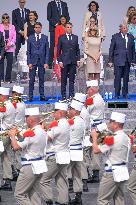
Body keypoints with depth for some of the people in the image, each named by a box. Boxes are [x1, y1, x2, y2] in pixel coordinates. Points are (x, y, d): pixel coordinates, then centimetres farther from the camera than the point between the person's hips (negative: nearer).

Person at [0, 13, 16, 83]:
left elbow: (14, 37, 7)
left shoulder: (12, 27, 10)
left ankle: (8, 78, 6)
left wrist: (10, 43, -10)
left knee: (10, 63, -1)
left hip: (10, 48, 2)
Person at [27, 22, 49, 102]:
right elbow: (28, 51, 5)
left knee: (42, 79, 4)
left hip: (42, 61, 0)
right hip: (33, 61, 0)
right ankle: (30, 96, 4)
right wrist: (29, 62, -4)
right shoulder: (30, 38, 5)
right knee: (31, 80, -1)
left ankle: (42, 96, 8)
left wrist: (46, 62, -4)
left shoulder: (45, 38, 5)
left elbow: (47, 51, 4)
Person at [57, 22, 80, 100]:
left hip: (73, 62, 2)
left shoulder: (75, 37, 11)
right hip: (64, 61, -2)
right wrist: (60, 61, -5)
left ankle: (71, 95, 6)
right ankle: (63, 96, 5)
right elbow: (58, 51, 3)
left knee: (72, 80, 3)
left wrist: (78, 60, 4)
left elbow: (78, 50, 13)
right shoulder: (61, 38, 4)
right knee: (63, 80, 1)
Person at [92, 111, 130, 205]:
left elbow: (96, 150, -16)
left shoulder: (113, 139, -20)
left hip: (112, 173, -9)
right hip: (123, 172, 9)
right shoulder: (126, 137, 8)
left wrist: (94, 137, 0)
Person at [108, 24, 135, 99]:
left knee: (126, 78, 7)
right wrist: (110, 60, -2)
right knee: (117, 77, -4)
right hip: (118, 61, -3)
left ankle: (125, 94, 16)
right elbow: (111, 49, 2)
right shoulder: (115, 37, 2)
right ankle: (117, 94, 1)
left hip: (127, 61, 4)